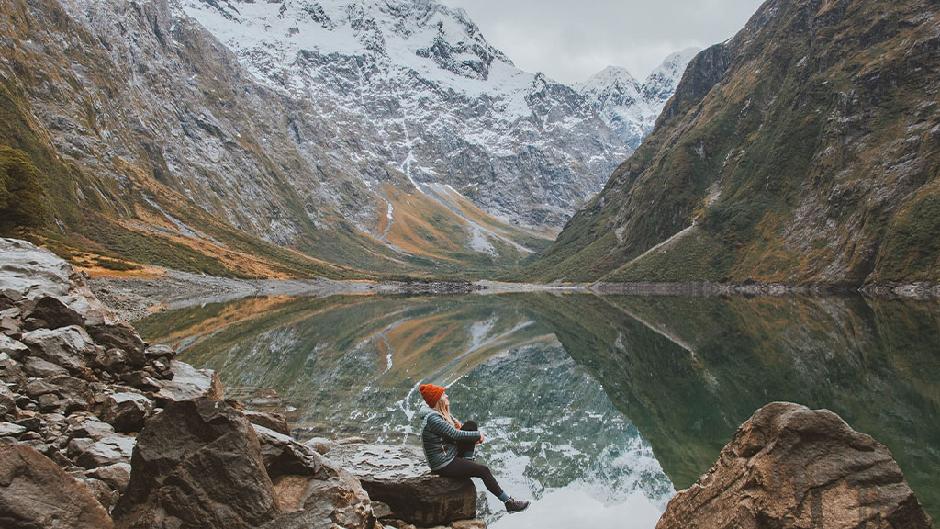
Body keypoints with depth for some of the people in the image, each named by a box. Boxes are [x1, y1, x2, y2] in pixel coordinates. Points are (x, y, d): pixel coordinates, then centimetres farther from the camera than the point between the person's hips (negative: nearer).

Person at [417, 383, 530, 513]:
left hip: (451, 455, 10)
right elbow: (454, 434, -25)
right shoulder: (432, 418, -24)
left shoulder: (441, 413, 6)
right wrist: (478, 435, -12)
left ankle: (467, 463, -3)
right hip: (443, 466, -9)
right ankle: (509, 503, 1)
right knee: (483, 470, -11)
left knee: (471, 425, 0)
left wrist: (476, 437, -7)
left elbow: (458, 427, 12)